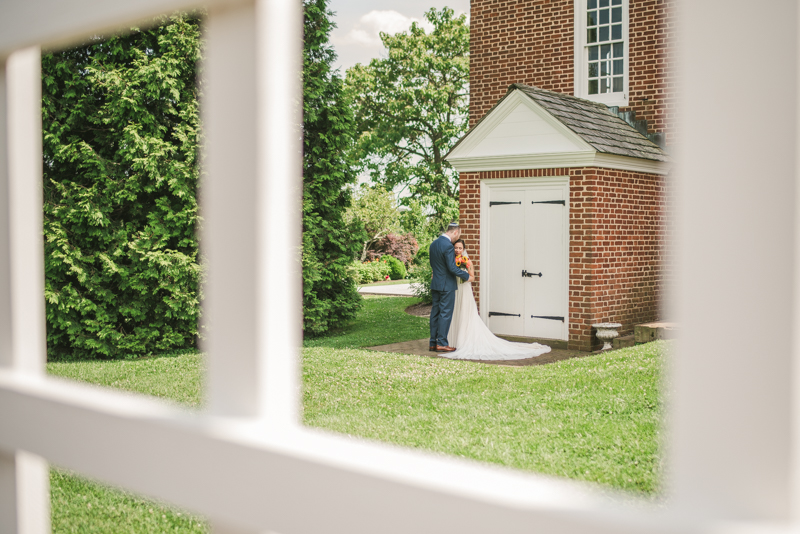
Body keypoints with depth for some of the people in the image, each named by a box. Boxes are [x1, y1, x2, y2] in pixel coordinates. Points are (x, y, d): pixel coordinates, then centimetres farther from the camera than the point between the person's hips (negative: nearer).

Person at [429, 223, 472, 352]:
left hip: (435, 284, 9)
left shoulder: (434, 243, 9)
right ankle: (441, 343, 0)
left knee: (435, 312, 11)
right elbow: (452, 268, -20)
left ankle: (433, 343, 15)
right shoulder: (448, 246, -19)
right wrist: (467, 277, -9)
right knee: (445, 313, -3)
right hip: (447, 285, -9)